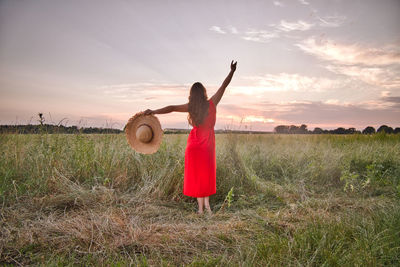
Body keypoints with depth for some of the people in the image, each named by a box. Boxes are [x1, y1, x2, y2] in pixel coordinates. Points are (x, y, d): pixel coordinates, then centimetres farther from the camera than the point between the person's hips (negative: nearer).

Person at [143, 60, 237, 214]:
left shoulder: (191, 107, -9)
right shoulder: (212, 103, -8)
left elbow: (172, 108, -18)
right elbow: (224, 85, -2)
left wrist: (154, 111, -19)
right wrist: (232, 71, 6)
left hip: (195, 143, 0)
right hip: (208, 143, 1)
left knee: (197, 173, 7)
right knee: (207, 173, 14)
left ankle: (201, 207, 8)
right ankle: (206, 203, 11)